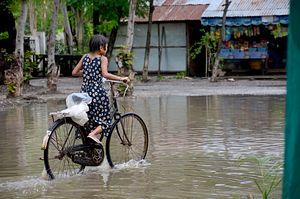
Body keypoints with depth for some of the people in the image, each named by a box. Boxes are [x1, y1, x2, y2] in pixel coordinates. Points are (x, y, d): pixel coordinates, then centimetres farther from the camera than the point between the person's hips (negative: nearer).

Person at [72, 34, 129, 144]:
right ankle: (93, 134, -19)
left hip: (84, 92, 6)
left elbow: (74, 72, 13)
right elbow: (105, 74, -21)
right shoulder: (103, 59, -4)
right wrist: (121, 78, -16)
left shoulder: (85, 57, 12)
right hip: (98, 92, -6)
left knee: (89, 119, 15)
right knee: (105, 121, 3)